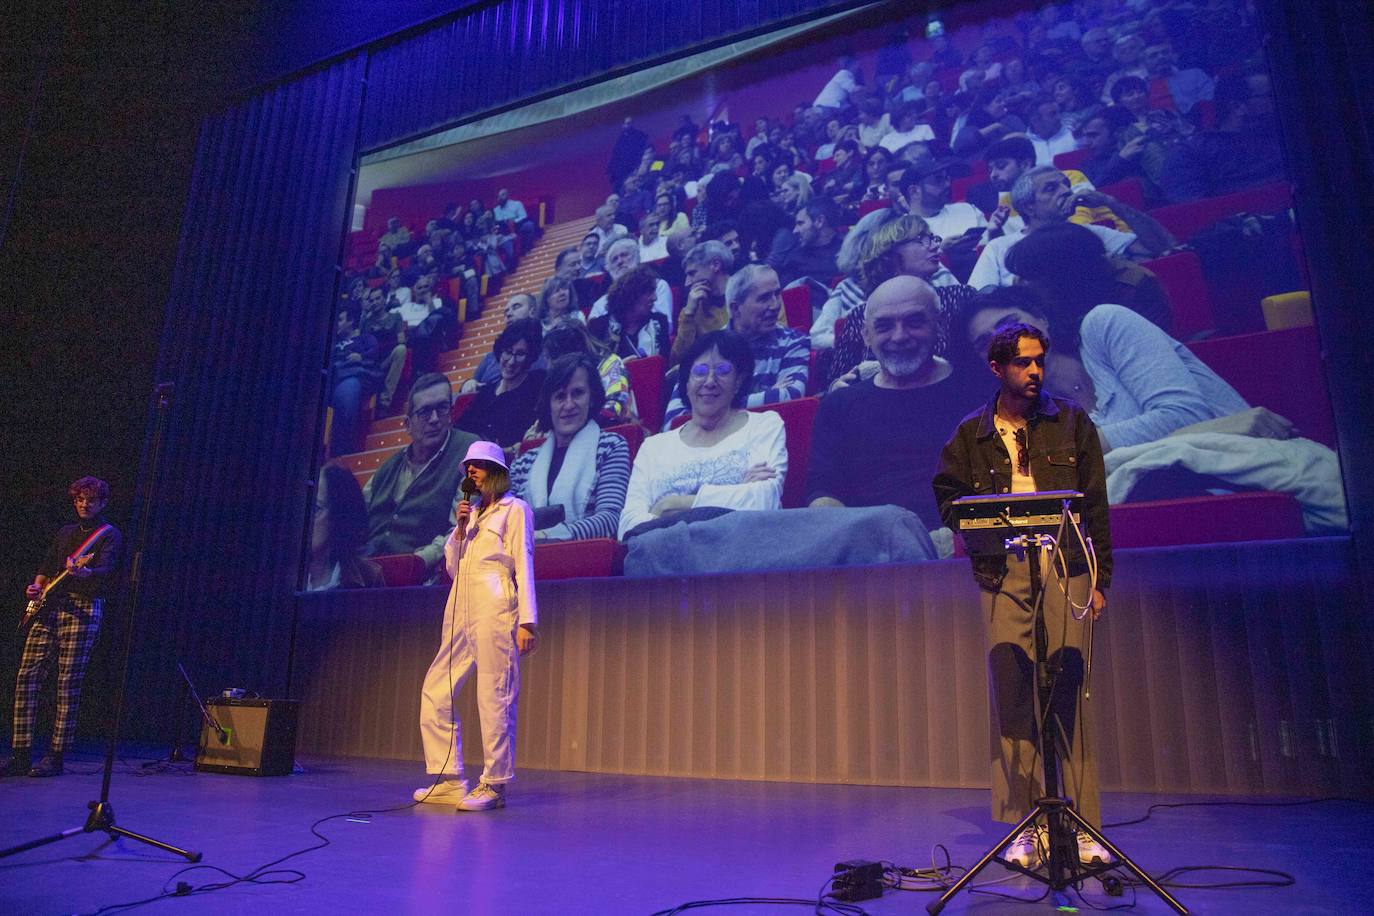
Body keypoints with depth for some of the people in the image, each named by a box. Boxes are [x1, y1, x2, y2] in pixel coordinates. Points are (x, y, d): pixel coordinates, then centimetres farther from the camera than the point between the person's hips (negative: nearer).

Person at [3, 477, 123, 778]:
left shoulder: (109, 535, 2)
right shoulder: (65, 532, 22)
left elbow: (106, 569, -14)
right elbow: (47, 565, 28)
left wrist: (82, 572, -35)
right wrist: (36, 586, 8)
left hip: (83, 609, -6)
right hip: (47, 609, 6)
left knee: (69, 683, -7)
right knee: (27, 677, 0)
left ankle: (56, 756, -1)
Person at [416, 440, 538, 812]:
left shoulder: (514, 509, 4)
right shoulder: (471, 512, 23)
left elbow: (523, 566, -4)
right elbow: (452, 567, 20)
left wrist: (527, 620, -13)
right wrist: (460, 528, 5)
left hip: (494, 610, -8)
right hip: (460, 611, 8)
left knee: (493, 697, -7)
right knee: (435, 691, 6)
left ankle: (493, 785, -1)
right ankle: (448, 781, 13)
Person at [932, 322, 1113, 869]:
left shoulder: (1072, 423, 12)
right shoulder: (972, 434, 12)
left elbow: (1095, 505, 9)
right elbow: (948, 496, 15)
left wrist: (1099, 578, 3)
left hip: (1067, 569, 0)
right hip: (1003, 576, 1)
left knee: (1070, 693, -3)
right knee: (1011, 695, -1)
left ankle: (1084, 827, 6)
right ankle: (1025, 828, 7)